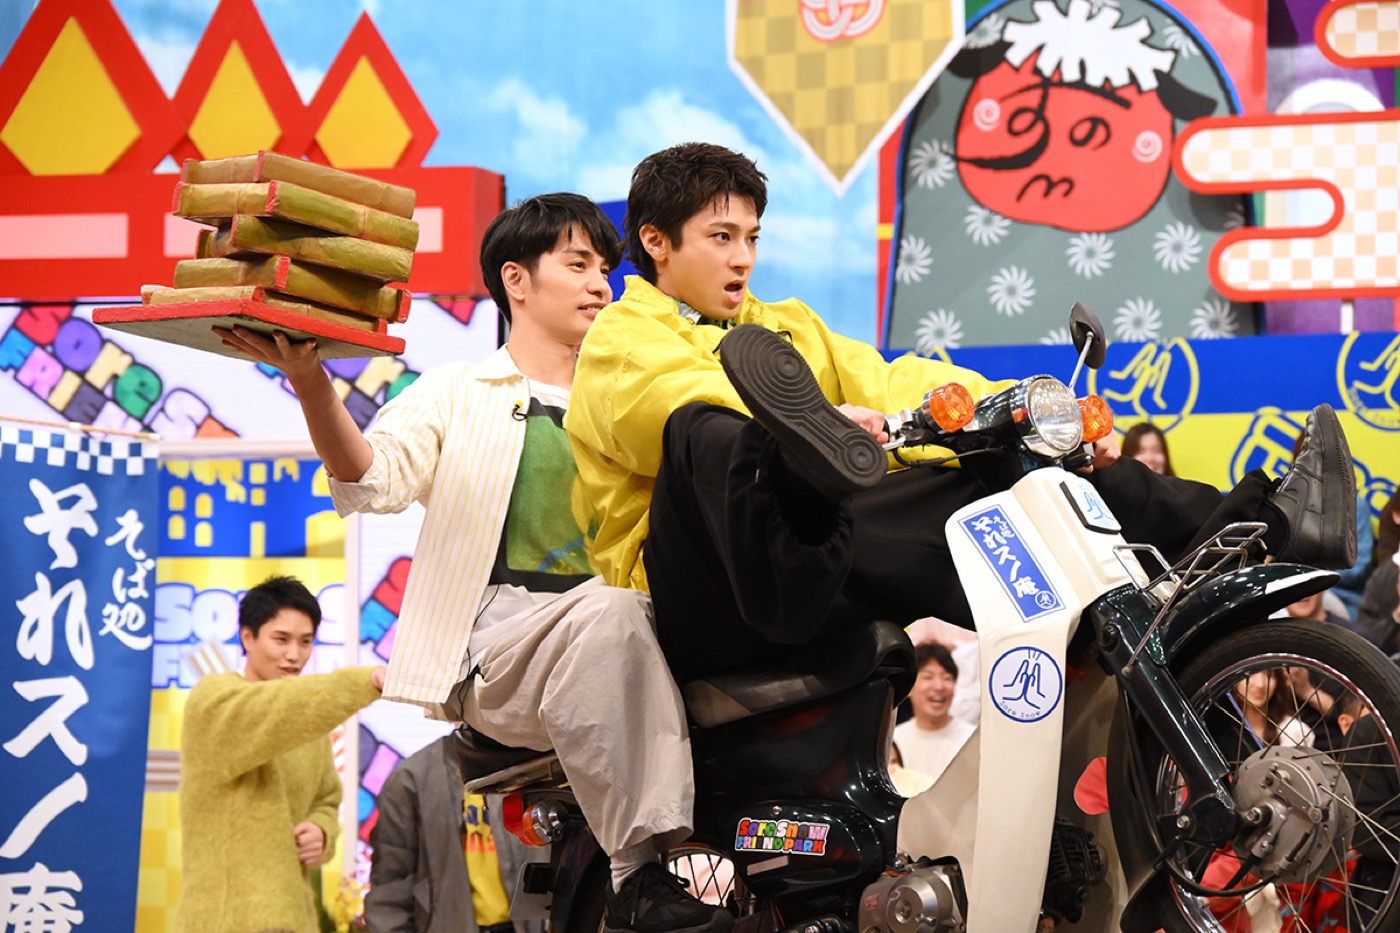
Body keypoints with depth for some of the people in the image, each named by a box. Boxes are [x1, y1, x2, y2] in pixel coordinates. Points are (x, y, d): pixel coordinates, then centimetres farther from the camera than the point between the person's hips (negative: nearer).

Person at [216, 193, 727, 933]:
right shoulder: (459, 394, 15)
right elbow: (376, 479, -3)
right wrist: (309, 384, -21)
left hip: (603, 643, 4)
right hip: (492, 638, -4)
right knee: (610, 611, -36)